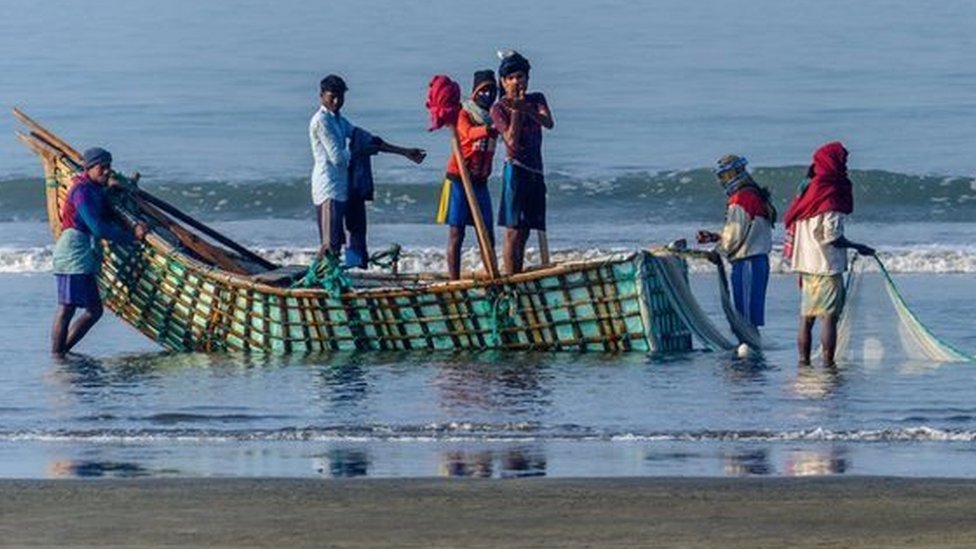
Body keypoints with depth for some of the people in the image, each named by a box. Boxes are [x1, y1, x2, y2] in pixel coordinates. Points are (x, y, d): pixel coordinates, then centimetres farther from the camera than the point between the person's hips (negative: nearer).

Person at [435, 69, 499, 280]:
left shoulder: (494, 116, 11)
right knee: (456, 232, -5)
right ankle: (454, 281, -6)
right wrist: (488, 129, -47)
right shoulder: (463, 114, -7)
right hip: (458, 180, -6)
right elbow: (468, 133, -29)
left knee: (487, 234, 5)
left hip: (480, 181, 6)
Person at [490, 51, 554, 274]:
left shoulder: (536, 100, 12)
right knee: (514, 231, -11)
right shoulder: (498, 109, -2)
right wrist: (516, 111, -15)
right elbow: (512, 140, -15)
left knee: (524, 232, 7)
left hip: (536, 172, 6)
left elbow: (549, 123, -9)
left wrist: (525, 108, -24)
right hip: (516, 170, -6)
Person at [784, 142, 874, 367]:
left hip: (805, 264, 8)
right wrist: (857, 247, -6)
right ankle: (828, 363, -9)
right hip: (826, 265, -8)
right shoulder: (831, 194, -14)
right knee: (829, 316, -7)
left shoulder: (807, 190, 11)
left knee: (807, 316, 12)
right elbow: (831, 236, -19)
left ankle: (803, 360, 14)